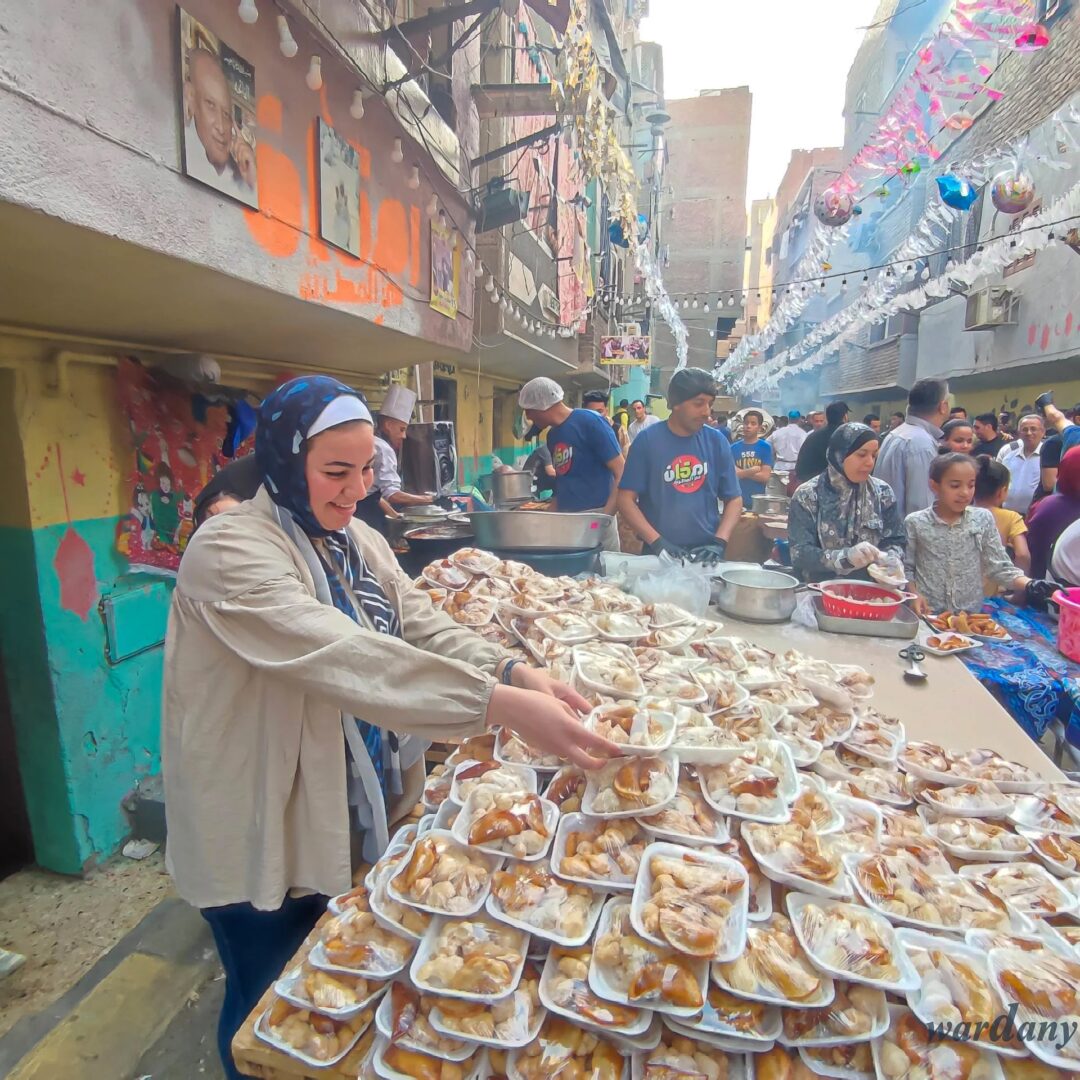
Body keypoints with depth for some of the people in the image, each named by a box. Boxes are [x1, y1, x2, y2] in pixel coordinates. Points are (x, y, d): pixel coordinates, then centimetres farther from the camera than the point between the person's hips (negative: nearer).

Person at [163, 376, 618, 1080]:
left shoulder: (359, 541, 2)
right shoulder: (230, 550, -24)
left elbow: (422, 623, -7)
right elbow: (340, 655, -38)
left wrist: (513, 671, -25)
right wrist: (500, 704, -45)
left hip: (352, 817, 7)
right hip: (263, 840, -6)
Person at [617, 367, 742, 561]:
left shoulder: (717, 441, 1)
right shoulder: (647, 440, -6)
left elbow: (734, 500, 5)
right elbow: (626, 499, -8)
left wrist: (719, 543, -9)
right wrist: (657, 542, -17)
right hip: (659, 556, -2)